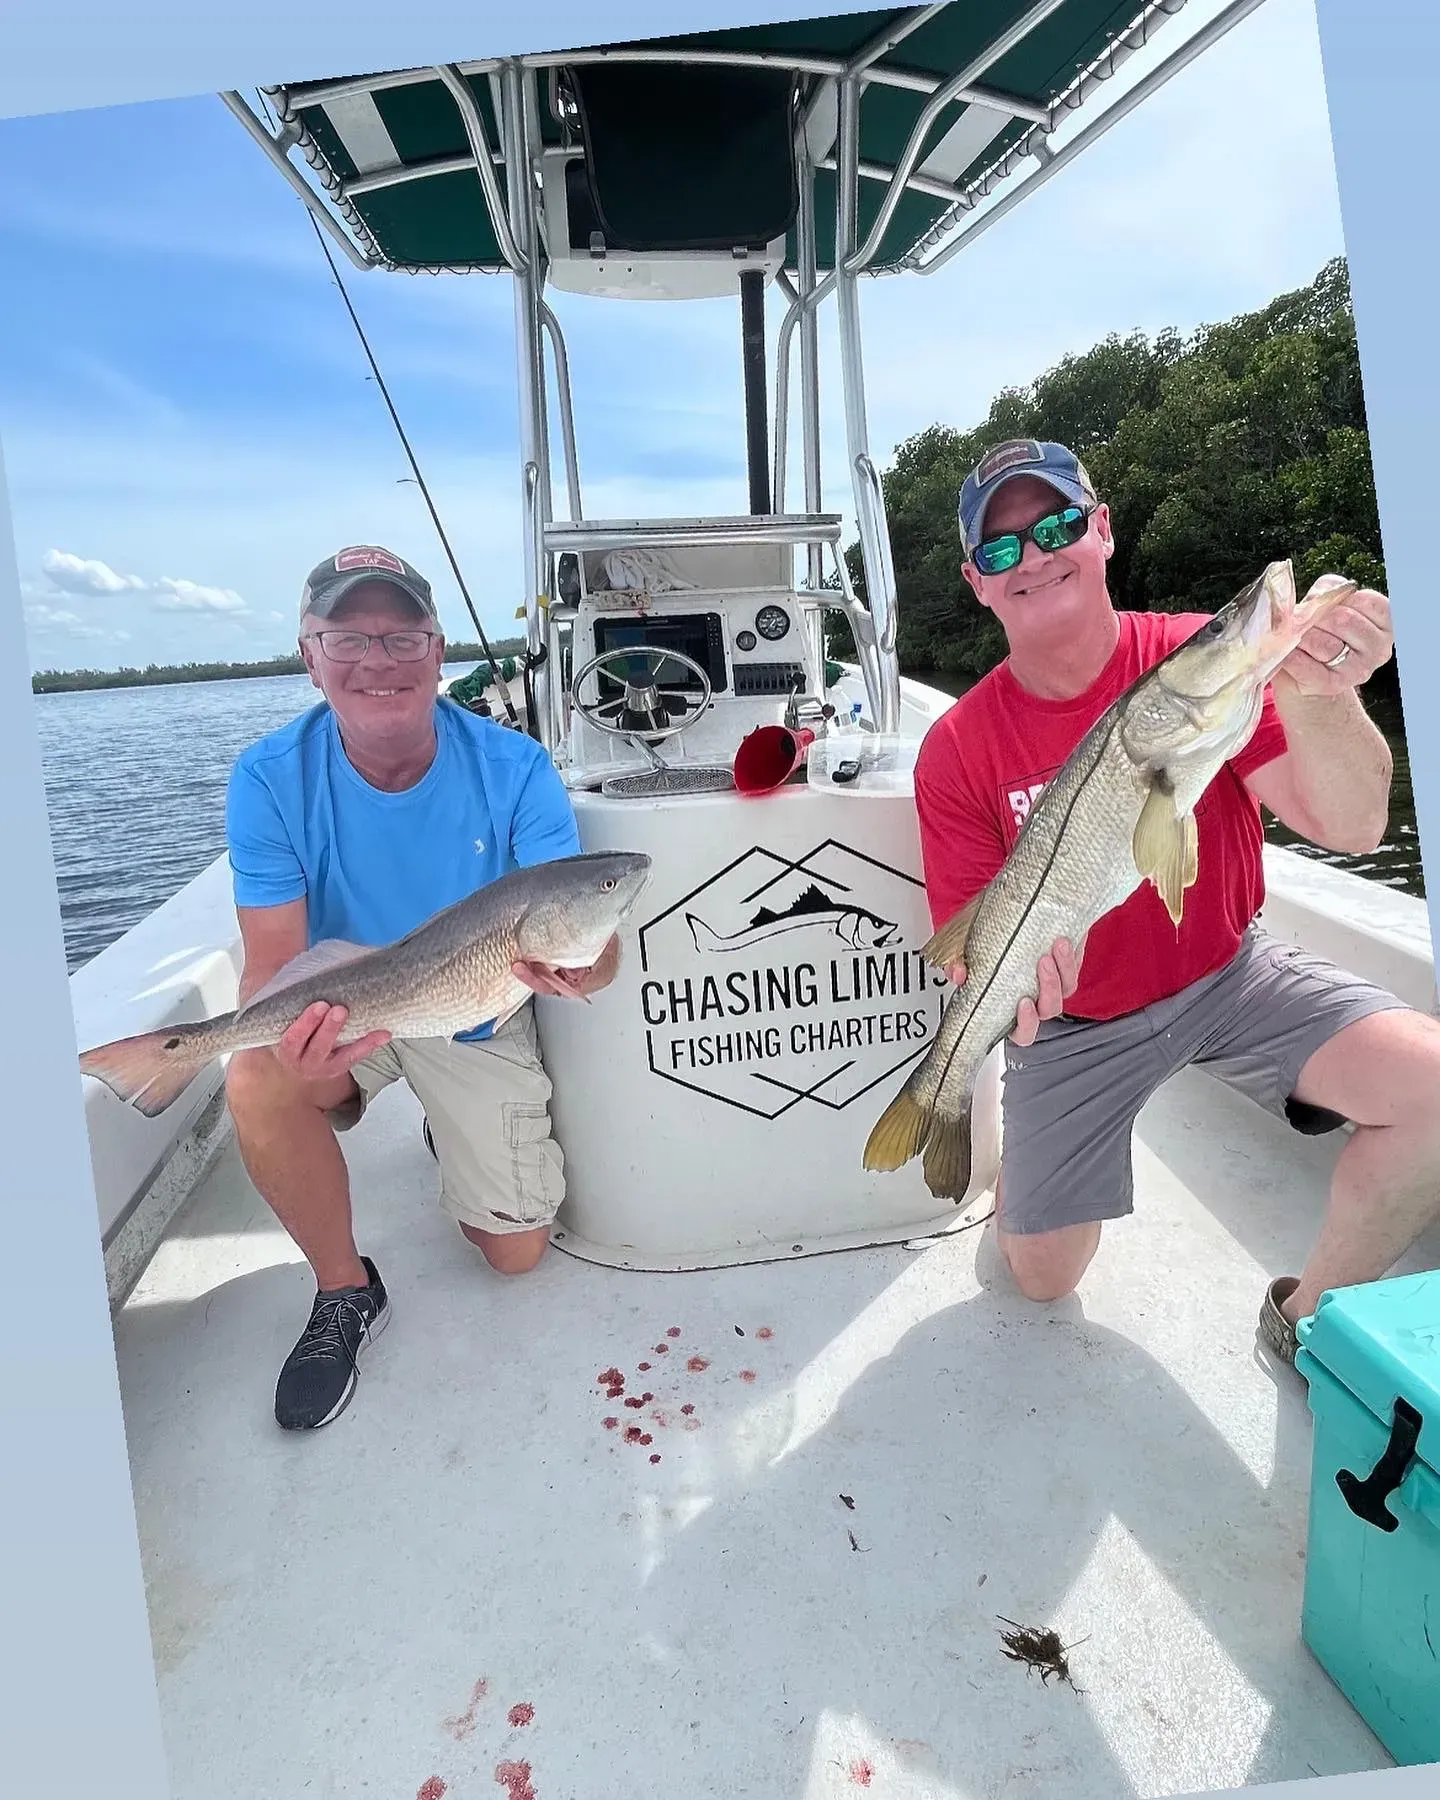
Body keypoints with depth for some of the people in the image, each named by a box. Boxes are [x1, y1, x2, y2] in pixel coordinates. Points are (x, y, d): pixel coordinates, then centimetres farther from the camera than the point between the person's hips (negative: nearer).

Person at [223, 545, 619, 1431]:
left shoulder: (515, 769, -23)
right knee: (259, 1081, -34)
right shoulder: (270, 780, -21)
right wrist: (287, 1041, -46)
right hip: (337, 999, 0)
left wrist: (579, 966, -52)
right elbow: (274, 962, -22)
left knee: (518, 1252, 2)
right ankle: (345, 1290, -6)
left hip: (480, 1016, 0)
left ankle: (454, 1133, 37)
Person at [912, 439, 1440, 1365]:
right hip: (1072, 1017, 0)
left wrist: (1318, 701, -41)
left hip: (1229, 970, 1)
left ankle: (1309, 1317, 3)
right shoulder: (958, 748, -14)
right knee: (1044, 1276, 8)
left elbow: (1351, 828, -21)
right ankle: (1025, 1160, 45)